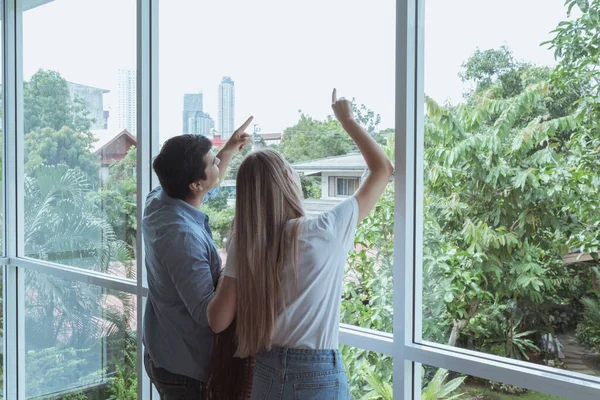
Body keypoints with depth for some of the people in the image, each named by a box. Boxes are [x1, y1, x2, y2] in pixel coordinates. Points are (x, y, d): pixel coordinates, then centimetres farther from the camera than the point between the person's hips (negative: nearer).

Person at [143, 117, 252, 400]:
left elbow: (207, 188, 18)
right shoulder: (182, 236, -32)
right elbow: (207, 313, -31)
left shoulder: (157, 201, -4)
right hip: (185, 368, -9)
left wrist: (229, 150, 13)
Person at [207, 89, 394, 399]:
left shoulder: (244, 244, -7)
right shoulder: (326, 232, -16)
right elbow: (383, 168, -6)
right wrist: (346, 119, 4)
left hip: (265, 374, 4)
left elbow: (218, 320, -6)